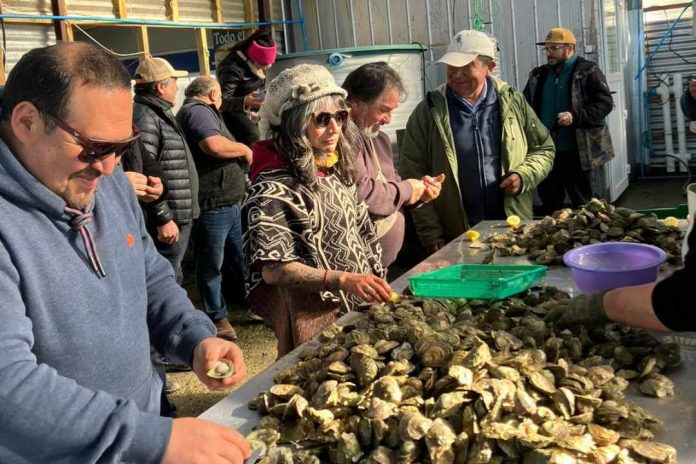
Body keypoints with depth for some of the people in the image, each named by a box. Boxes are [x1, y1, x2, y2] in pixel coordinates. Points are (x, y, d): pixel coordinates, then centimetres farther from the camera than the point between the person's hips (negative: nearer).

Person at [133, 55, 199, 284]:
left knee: (172, 281, 19)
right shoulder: (145, 117, -16)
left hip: (178, 217, 11)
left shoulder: (160, 114, 18)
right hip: (167, 222, -11)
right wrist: (162, 219, -24)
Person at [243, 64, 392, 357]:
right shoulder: (273, 188, -17)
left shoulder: (337, 171, 8)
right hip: (317, 321, -8)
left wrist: (376, 286, 10)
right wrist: (342, 280, -32)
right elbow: (273, 269, -22)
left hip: (361, 308, 8)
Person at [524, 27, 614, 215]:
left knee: (581, 202, 6)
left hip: (575, 151, -5)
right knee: (549, 204, 13)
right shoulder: (538, 75, 13)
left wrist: (575, 116, -24)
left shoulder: (588, 71, -4)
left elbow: (605, 103, -11)